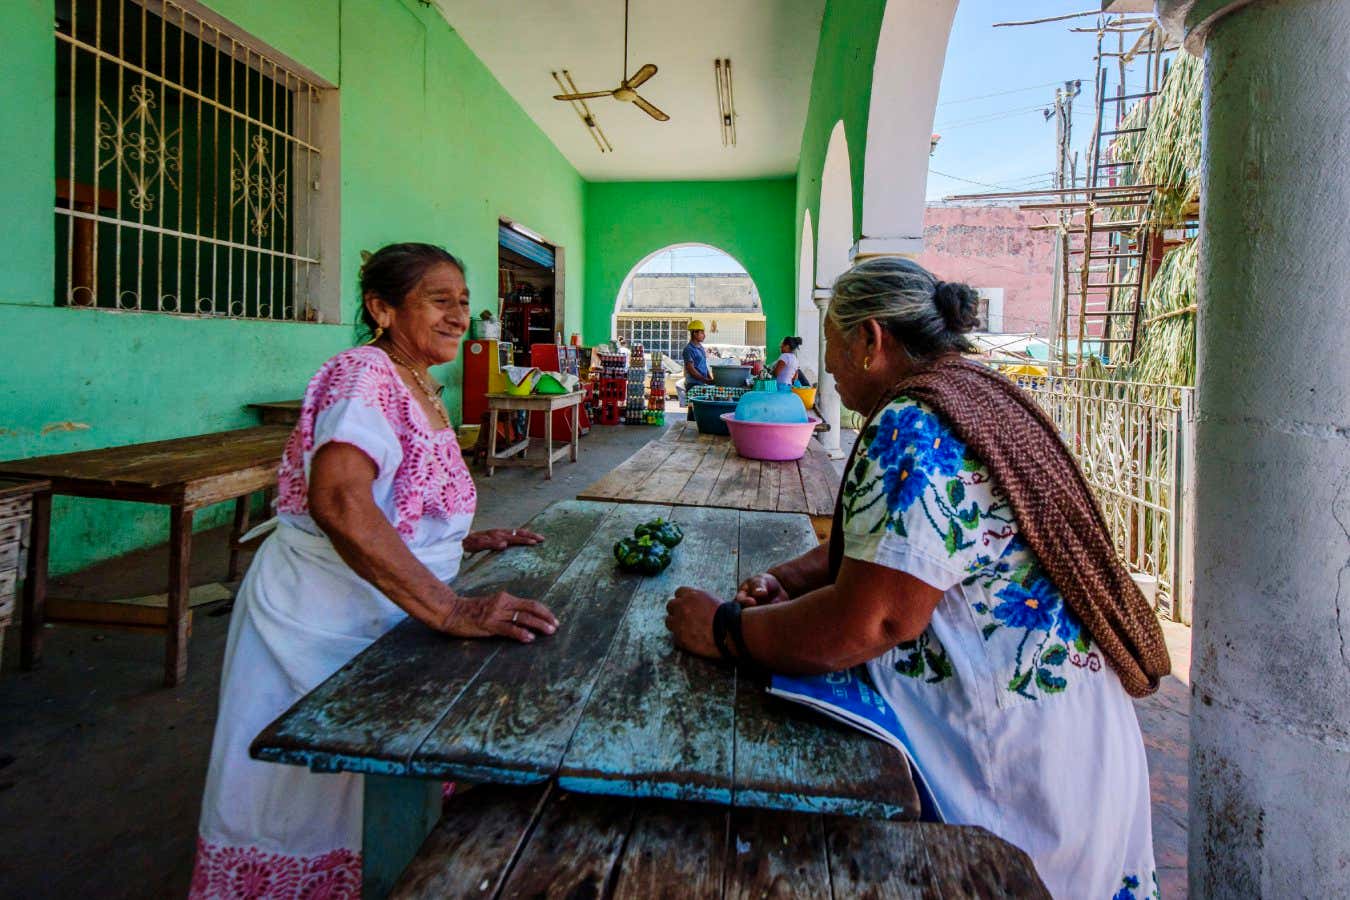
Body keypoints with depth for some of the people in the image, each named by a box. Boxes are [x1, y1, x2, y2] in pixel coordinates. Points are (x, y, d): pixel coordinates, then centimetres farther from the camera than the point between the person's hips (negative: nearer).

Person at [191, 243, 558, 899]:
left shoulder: (422, 388, 10)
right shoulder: (364, 375, -20)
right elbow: (337, 501, -38)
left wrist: (467, 540, 9)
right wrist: (451, 610, -39)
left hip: (380, 621, 9)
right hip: (319, 625, -8)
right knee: (311, 805, 10)